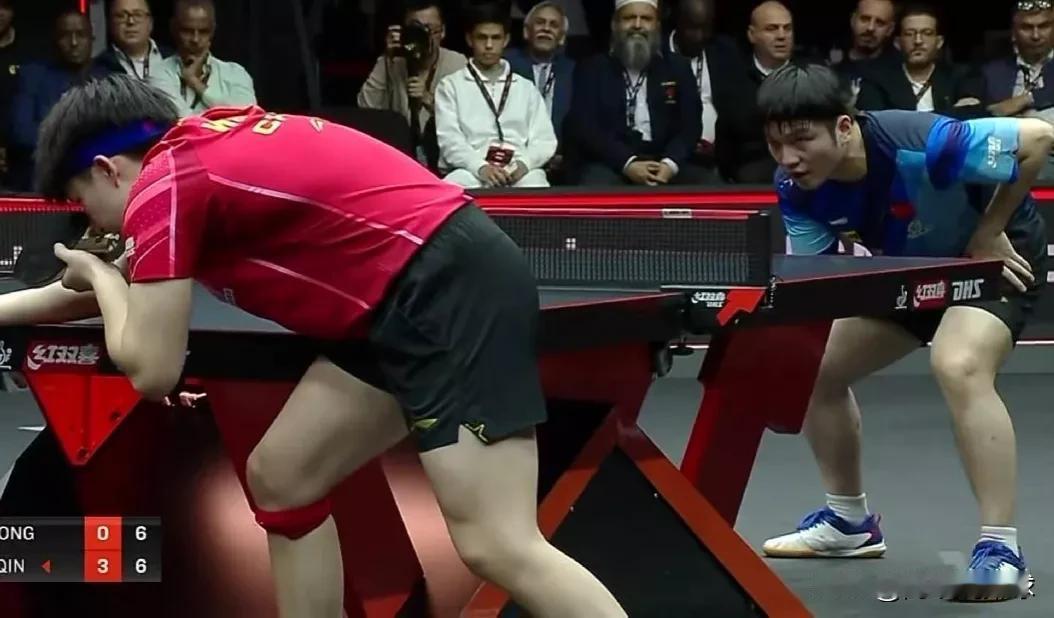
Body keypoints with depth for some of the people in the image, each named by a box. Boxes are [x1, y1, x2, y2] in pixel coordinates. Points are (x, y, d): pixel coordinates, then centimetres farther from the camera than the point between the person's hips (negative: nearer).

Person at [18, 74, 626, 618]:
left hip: (451, 289, -10)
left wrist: (101, 279, 12)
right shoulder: (202, 148, 20)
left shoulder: (162, 185, -7)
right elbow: (149, 292, 38)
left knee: (498, 548, -17)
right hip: (419, 294, 10)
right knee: (279, 480, 14)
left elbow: (153, 371, -6)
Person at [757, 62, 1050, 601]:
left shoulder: (917, 146, -39)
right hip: (911, 269, 8)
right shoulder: (798, 189, -19)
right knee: (815, 367, 9)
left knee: (958, 367, -34)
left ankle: (1001, 551, -29)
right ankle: (850, 521, 29)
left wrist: (989, 232, -24)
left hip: (996, 255, -8)